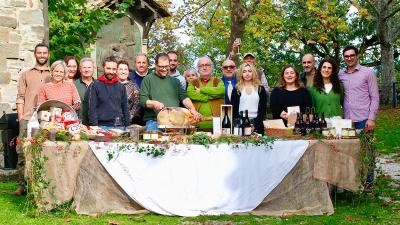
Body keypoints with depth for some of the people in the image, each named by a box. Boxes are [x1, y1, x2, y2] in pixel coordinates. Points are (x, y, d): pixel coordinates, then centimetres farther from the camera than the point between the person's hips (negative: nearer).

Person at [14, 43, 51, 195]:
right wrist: (21, 117, -1)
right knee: (22, 151, -5)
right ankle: (22, 185, 0)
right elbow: (20, 97, 10)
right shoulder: (26, 74, 15)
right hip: (28, 118, 1)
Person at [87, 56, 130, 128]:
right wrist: (95, 127, -13)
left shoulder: (121, 87, 12)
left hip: (119, 126, 4)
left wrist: (127, 126, 8)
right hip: (102, 126, -4)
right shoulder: (94, 86, -1)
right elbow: (92, 109, -6)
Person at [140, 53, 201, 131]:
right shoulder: (148, 80, 6)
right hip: (154, 122, -3)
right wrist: (153, 103, -22)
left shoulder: (175, 81, 20)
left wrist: (192, 109, -8)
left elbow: (184, 97, 11)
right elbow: (143, 100, -1)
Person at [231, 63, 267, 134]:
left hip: (256, 125, 1)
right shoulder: (236, 89, 7)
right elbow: (234, 108, 4)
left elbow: (263, 108, 4)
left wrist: (255, 124, -8)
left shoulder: (260, 89, 8)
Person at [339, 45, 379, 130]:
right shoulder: (340, 75, 9)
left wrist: (371, 118, -11)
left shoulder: (368, 72, -1)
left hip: (363, 120, -3)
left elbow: (374, 97, -3)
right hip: (346, 120, 3)